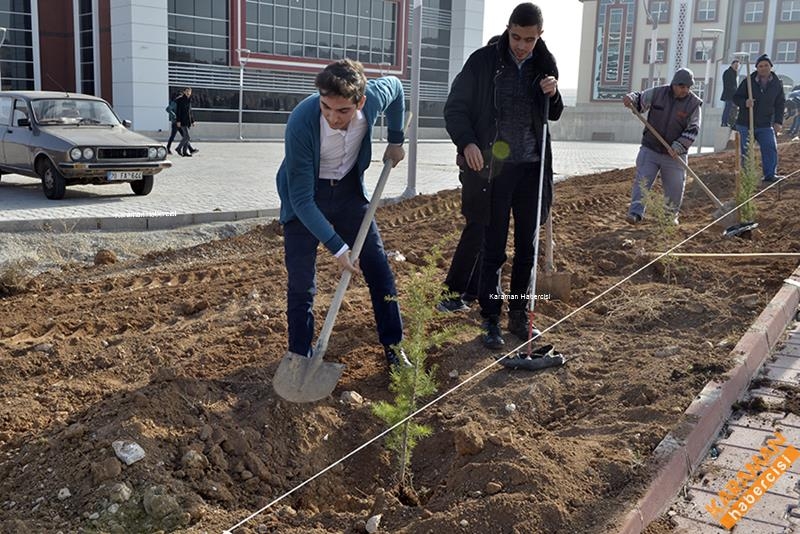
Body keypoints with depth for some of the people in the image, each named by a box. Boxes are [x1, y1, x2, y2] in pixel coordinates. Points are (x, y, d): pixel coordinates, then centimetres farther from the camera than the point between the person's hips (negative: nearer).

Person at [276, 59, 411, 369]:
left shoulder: (374, 96, -26)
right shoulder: (301, 123, -36)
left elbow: (395, 87, 3)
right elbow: (302, 199, -31)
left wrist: (395, 141, 7)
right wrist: (337, 248, -31)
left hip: (348, 189, 4)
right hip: (305, 196, -3)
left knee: (378, 267, 4)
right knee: (301, 282, -6)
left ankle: (392, 347, 18)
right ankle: (300, 358, 9)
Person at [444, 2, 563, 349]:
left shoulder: (545, 64, 5)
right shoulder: (483, 61, -6)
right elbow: (455, 108, -3)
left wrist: (553, 95, -5)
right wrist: (467, 142, -20)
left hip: (532, 168, 4)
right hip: (494, 168, -4)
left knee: (527, 248, 9)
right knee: (493, 249, 1)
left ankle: (518, 315, 23)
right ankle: (490, 321, 12)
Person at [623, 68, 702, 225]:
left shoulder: (694, 103, -6)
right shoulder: (657, 93, -4)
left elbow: (693, 130, -10)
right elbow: (640, 98, 4)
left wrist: (678, 147, -23)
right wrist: (630, 98, -22)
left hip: (674, 155, 0)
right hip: (650, 149, 0)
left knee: (675, 187, 7)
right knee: (642, 180, -9)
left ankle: (671, 216, 25)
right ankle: (636, 213, -11)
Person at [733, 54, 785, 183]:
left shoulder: (777, 83, 3)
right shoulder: (748, 81, -5)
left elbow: (780, 104, 6)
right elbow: (736, 97, 0)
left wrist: (778, 121, -4)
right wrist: (744, 102, -24)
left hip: (765, 125, 2)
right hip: (745, 124, -2)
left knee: (771, 149, -7)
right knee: (746, 152, 3)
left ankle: (770, 175, 0)